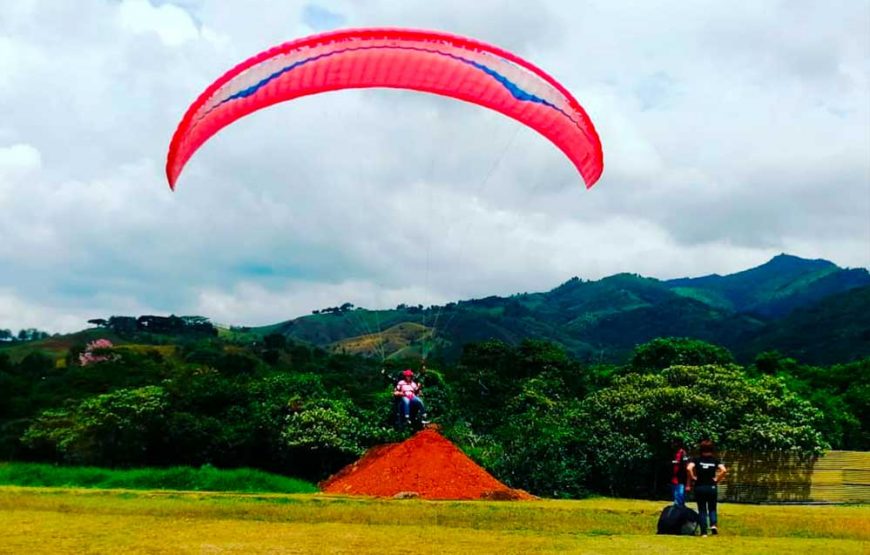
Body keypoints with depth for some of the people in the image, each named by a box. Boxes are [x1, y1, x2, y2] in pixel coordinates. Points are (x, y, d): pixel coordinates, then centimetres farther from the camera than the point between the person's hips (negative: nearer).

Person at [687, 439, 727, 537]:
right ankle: (713, 524, -8)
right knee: (712, 508, 17)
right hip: (712, 487, 1)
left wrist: (693, 478, -6)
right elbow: (724, 470, -14)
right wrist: (717, 479, -2)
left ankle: (704, 532, 3)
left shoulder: (696, 459, -3)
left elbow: (689, 468, -20)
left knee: (702, 510, 8)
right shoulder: (715, 460, 0)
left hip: (699, 487, -1)